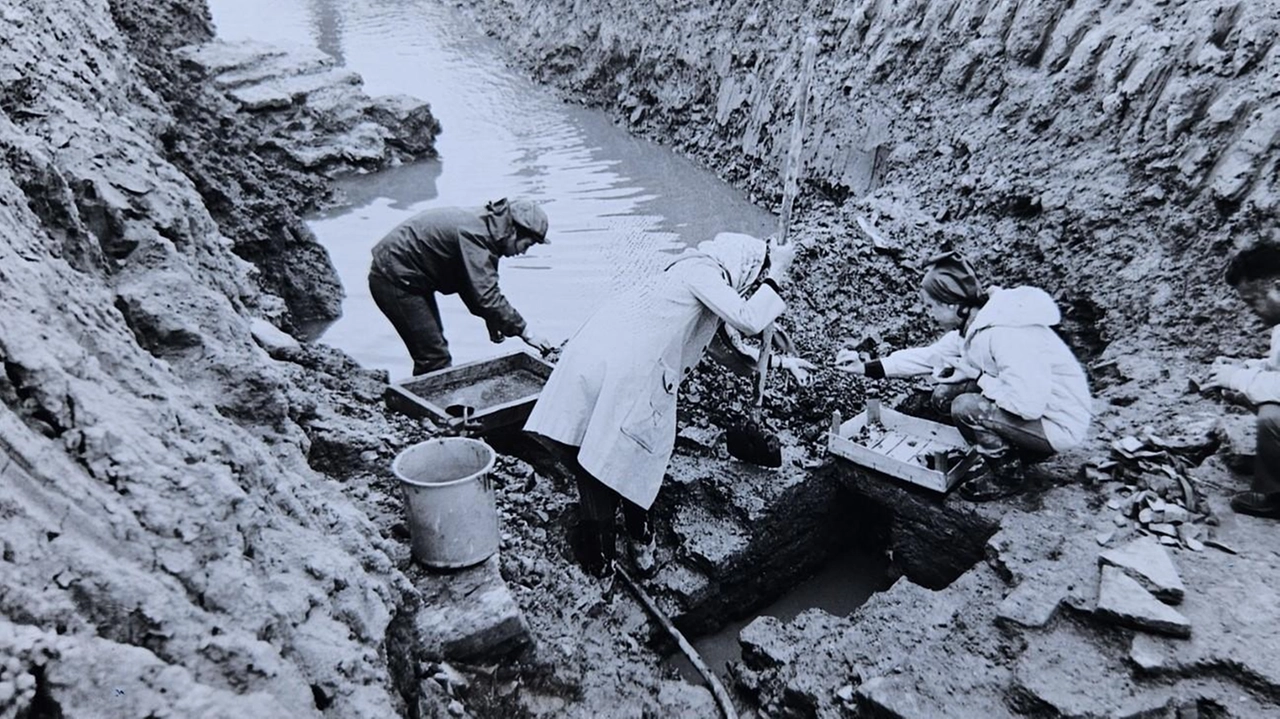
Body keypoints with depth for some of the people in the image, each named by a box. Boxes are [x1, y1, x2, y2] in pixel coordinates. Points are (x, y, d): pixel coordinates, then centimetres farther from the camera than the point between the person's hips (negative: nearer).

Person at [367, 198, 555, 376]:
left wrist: (492, 320, 4)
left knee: (433, 350, 16)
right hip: (394, 279, -10)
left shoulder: (483, 223, 3)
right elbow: (485, 295, -31)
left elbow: (478, 285, 12)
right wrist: (525, 331, -26)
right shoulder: (474, 234, -27)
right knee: (434, 358, -9)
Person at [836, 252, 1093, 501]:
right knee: (944, 396, 2)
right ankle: (1011, 452, 15)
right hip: (1027, 404, 9)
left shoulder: (1006, 335, -31)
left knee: (966, 408, -24)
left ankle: (1006, 476, 0)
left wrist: (978, 377, -20)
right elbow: (930, 356, 6)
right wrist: (866, 367, 1)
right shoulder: (972, 324, -3)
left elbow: (1029, 404, -35)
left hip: (1059, 423, -9)